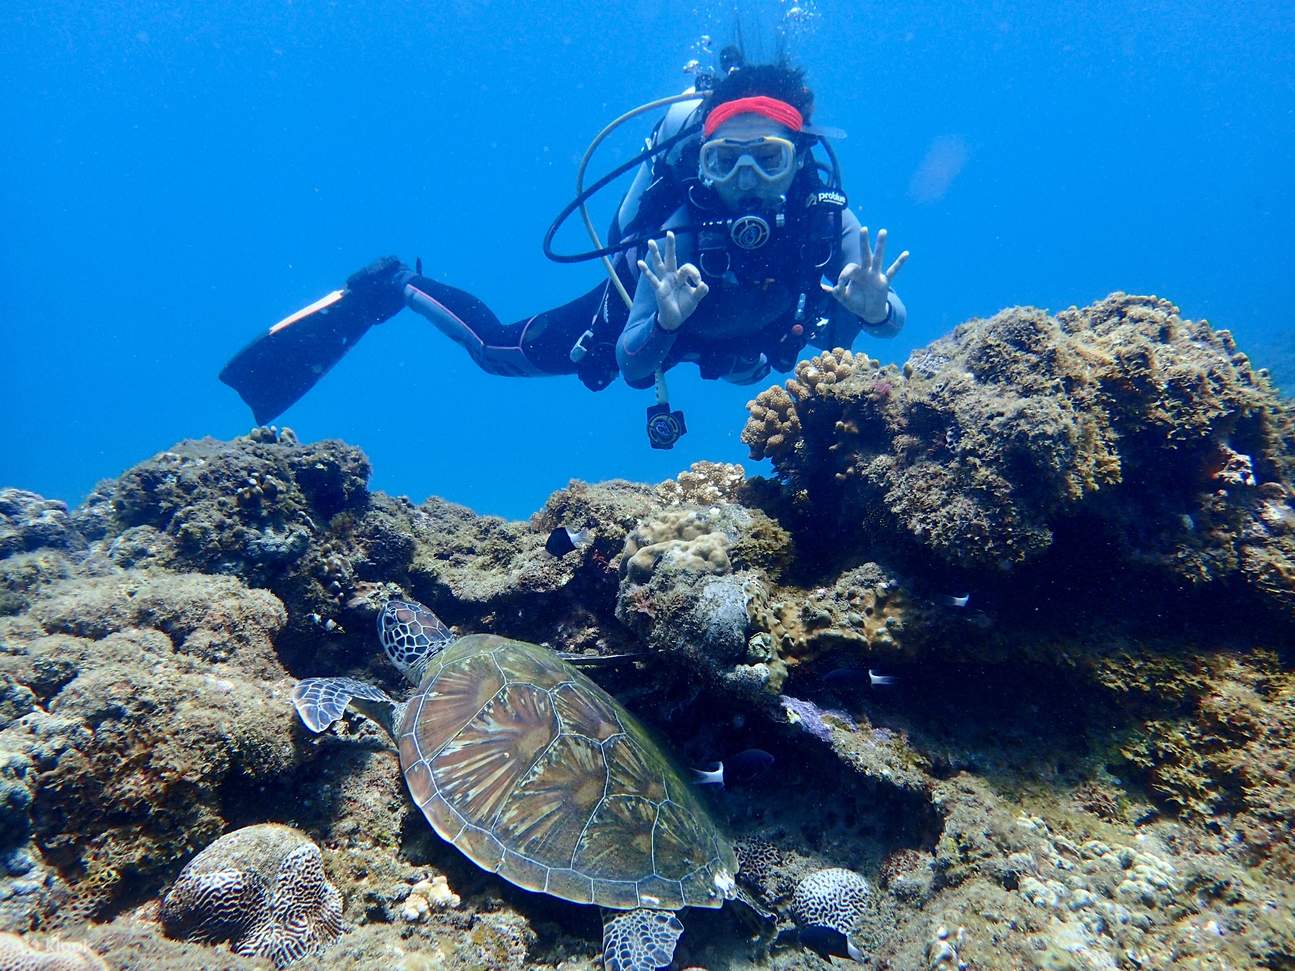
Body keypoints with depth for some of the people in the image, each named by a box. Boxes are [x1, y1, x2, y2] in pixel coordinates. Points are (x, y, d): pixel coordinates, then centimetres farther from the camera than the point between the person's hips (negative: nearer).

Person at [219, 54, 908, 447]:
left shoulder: (824, 215, -34)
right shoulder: (678, 231, -41)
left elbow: (891, 323, -27)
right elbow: (632, 366, -35)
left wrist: (872, 307, -50)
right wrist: (665, 323, -56)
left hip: (745, 338, 4)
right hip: (649, 309, -4)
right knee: (501, 351, 6)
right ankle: (392, 289, 30)